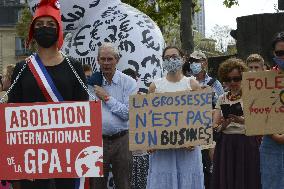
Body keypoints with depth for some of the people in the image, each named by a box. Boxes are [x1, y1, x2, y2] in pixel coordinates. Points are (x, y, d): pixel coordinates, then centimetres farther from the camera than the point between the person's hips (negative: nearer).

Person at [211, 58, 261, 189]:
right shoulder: (222, 99, 10)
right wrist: (223, 125, -17)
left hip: (246, 144, -4)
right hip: (225, 145, 4)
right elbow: (215, 126, 5)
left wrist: (242, 120, -31)